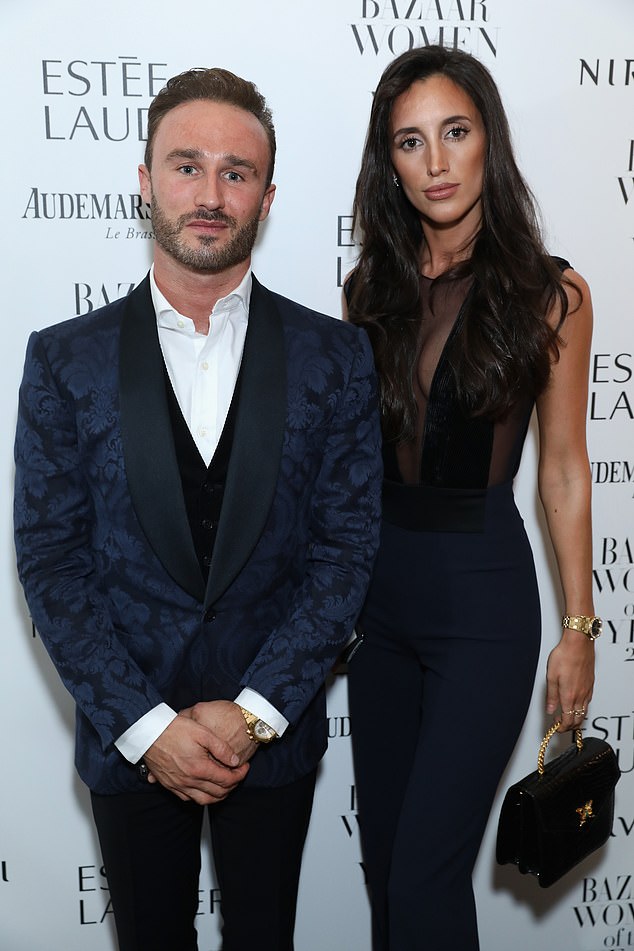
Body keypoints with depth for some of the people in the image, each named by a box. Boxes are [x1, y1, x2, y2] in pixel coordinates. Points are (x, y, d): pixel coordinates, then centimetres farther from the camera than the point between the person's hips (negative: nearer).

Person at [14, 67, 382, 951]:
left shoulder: (335, 355, -5)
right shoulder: (65, 359, -5)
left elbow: (347, 546, -7)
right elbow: (50, 559, -6)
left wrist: (255, 710, -13)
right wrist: (148, 725, -13)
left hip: (274, 729, 0)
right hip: (128, 736, 0)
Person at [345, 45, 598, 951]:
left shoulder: (549, 293, -6)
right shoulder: (372, 290, 4)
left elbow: (562, 467, -3)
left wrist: (579, 628, -1)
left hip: (482, 589, -4)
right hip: (377, 583, 4)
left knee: (426, 876, 1)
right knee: (384, 857, 17)